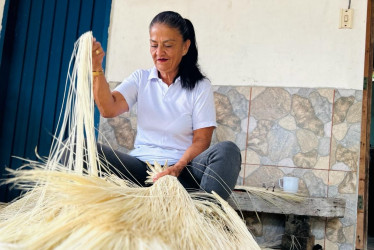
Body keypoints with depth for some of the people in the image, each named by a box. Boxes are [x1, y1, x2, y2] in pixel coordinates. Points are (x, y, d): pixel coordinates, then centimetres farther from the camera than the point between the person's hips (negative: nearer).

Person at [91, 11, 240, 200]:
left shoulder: (200, 87, 4)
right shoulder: (140, 79, 11)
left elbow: (201, 140, -4)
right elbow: (108, 109, -6)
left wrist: (177, 168, -21)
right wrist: (96, 68, -20)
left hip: (183, 168, -1)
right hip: (140, 166, 2)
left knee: (227, 150, -32)